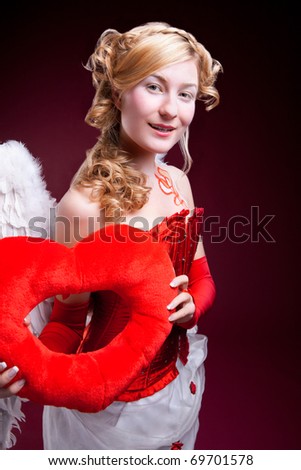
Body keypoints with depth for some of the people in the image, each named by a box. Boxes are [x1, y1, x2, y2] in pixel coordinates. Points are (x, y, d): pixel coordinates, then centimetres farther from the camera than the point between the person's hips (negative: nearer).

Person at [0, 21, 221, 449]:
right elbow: (69, 322, -17)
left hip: (181, 378, 6)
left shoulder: (177, 181, -8)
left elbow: (201, 276, 1)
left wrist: (191, 305, -19)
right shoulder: (84, 203, -26)